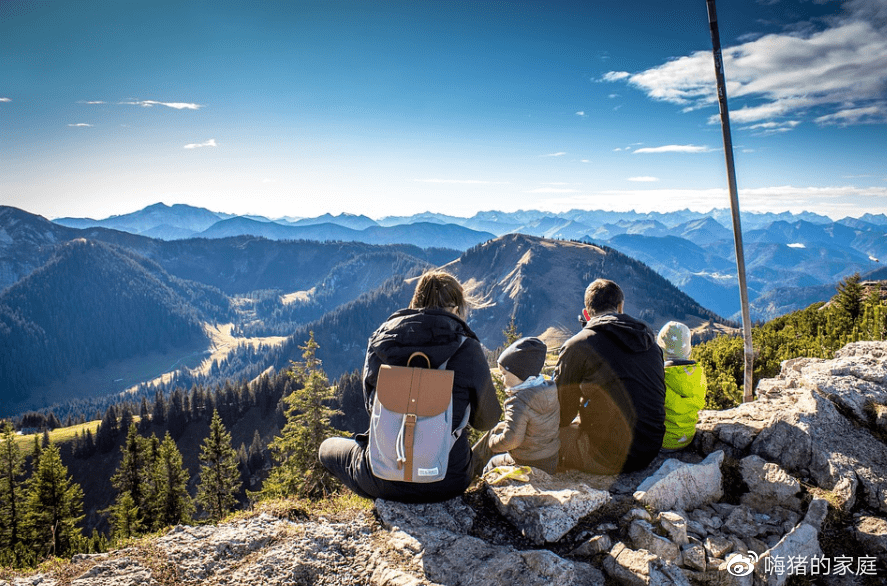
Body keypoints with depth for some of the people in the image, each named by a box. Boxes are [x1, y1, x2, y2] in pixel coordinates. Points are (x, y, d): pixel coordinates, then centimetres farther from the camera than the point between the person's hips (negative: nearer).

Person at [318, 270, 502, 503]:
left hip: (383, 481, -1)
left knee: (328, 447, 29)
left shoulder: (380, 339, -4)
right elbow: (487, 421, 1)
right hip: (448, 483, 1)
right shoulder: (467, 348, -11)